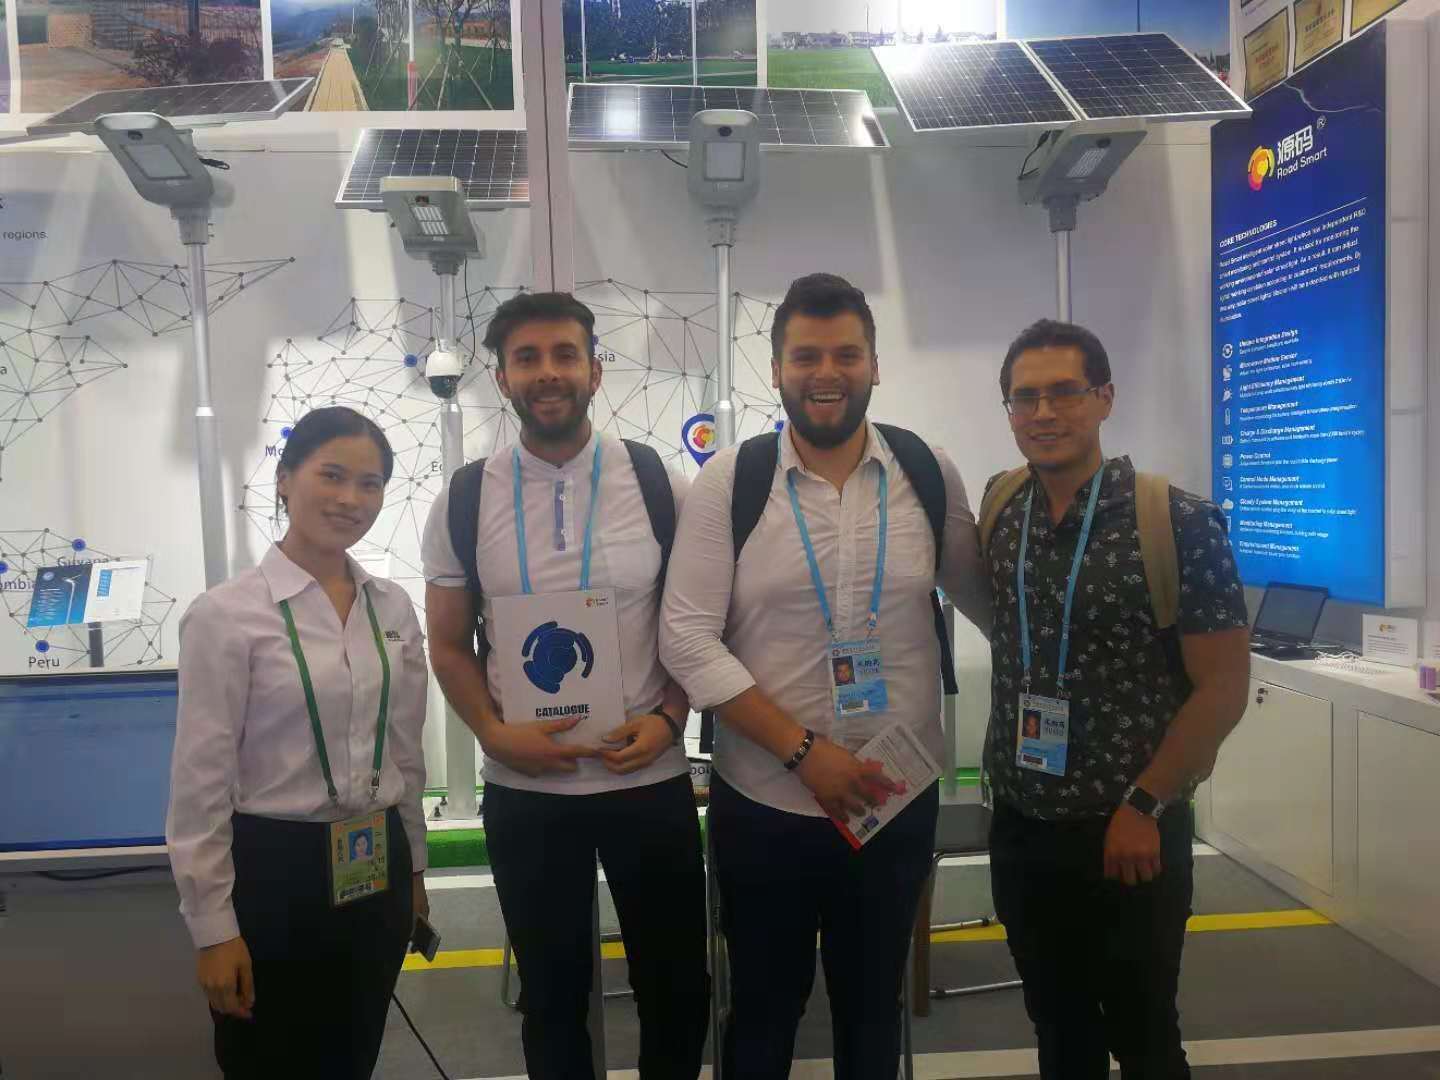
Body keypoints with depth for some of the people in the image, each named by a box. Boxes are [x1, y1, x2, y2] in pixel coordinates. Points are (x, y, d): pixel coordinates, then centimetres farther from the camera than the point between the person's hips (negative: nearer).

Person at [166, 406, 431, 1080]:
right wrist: (213, 928, -10)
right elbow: (200, 782, -11)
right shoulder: (226, 614, -13)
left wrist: (413, 869, 15)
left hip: (376, 872, 5)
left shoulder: (393, 607, 3)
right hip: (275, 872, -5)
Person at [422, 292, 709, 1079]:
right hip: (524, 790, 1)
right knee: (552, 994, 19)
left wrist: (669, 717, -12)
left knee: (676, 988, 15)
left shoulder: (659, 484, -4)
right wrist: (494, 732, -11)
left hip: (651, 779, 0)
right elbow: (449, 644, 5)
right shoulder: (462, 502, -2)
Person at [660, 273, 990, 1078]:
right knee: (764, 1009, 19)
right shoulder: (729, 480, -9)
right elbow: (687, 639, -12)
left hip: (899, 802, 2)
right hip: (764, 803, -1)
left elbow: (981, 592, 12)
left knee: (874, 1006, 22)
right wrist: (803, 751, -16)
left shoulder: (929, 472, -3)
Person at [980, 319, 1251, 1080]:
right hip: (1022, 827, 4)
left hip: (1129, 834, -4)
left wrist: (1144, 805, -13)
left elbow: (1223, 687, -12)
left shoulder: (1177, 524, -15)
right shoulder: (998, 510, -2)